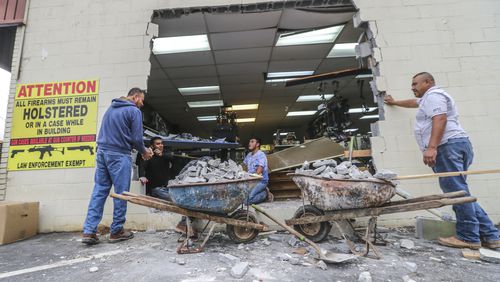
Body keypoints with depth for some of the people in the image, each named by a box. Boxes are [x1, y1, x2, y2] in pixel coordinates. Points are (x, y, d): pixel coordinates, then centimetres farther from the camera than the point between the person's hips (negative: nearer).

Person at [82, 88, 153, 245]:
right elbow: (137, 138, -11)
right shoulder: (134, 111, -6)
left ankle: (89, 231, 7)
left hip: (102, 152, 8)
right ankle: (116, 231, 10)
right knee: (121, 194, 2)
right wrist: (144, 152, 10)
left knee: (99, 192, 8)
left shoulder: (111, 108, 19)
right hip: (119, 155, -7)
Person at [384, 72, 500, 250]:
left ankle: (468, 237, -5)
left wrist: (431, 147, -25)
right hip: (453, 147, 10)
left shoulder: (433, 95, -1)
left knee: (457, 192, -9)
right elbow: (414, 102, 52)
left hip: (448, 146, -10)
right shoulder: (428, 98, 31)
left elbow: (440, 119, -16)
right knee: (459, 193, 7)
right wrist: (394, 102, 66)